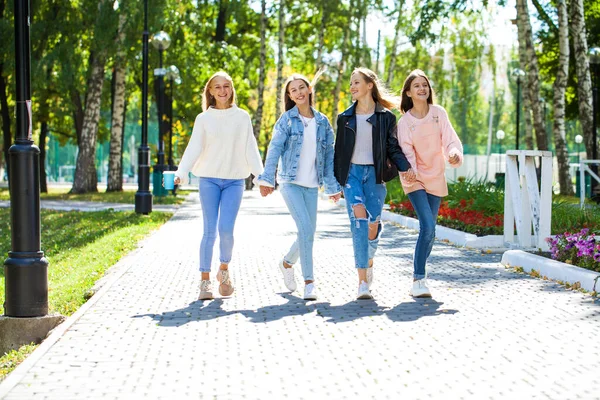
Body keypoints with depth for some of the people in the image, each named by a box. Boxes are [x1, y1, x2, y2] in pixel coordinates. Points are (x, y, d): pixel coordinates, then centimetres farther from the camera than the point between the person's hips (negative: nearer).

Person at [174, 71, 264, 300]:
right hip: (209, 180, 0)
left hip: (234, 180, 0)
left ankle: (224, 269, 15)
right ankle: (205, 281, 3)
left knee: (226, 229, -11)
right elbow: (193, 149, 0)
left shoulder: (242, 117, 7)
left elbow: (250, 149, 7)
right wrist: (181, 173, -14)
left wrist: (260, 175, -4)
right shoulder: (203, 119, 6)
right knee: (209, 231, -4)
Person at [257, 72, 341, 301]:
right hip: (290, 182, -4)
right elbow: (275, 149, -6)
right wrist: (267, 178, -15)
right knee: (306, 229, -15)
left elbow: (329, 155, 11)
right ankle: (309, 281, -8)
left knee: (309, 232, 6)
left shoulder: (322, 122, 9)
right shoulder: (287, 119, 0)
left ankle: (287, 263, 34)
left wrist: (333, 186, 10)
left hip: (312, 185, 4)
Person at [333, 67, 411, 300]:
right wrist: (334, 182, 11)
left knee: (373, 225, -3)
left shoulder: (385, 117, 6)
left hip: (375, 174, 0)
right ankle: (362, 280, -18)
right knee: (359, 219, -18)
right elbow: (339, 151, 14)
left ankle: (368, 261, 30)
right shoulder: (345, 118, 11)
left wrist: (406, 168, -13)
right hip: (352, 173, 0)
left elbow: (393, 147, 4)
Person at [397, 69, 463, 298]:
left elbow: (450, 139, -7)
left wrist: (455, 153, -30)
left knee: (429, 230, 8)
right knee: (428, 227, -18)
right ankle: (419, 280, -11)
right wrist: (409, 170, -32)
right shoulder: (404, 122, -5)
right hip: (415, 179, -3)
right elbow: (406, 151, -12)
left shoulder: (439, 113, 0)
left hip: (436, 178, 3)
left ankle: (419, 276, 24)